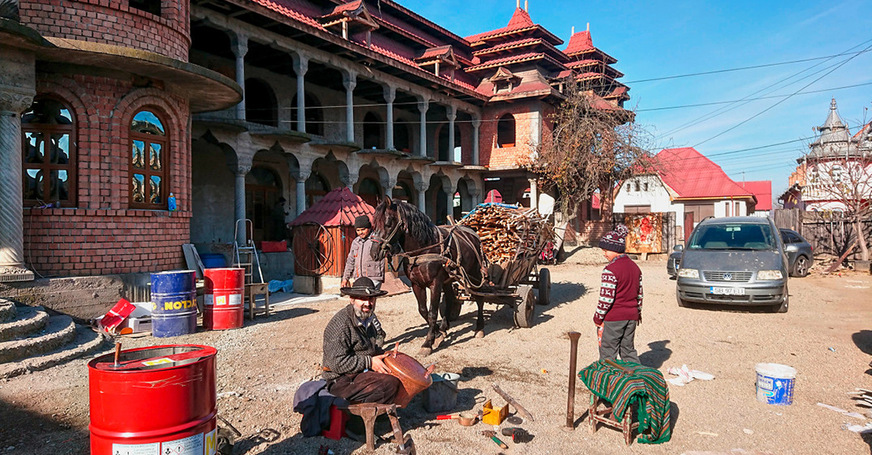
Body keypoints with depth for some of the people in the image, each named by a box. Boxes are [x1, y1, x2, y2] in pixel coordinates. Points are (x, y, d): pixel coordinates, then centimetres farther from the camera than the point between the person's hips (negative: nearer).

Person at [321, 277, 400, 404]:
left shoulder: (369, 318, 11)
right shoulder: (340, 324, -19)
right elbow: (337, 363, -23)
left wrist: (384, 355, 7)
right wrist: (369, 362, -20)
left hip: (365, 370, 10)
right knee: (390, 384, -25)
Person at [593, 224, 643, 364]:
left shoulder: (611, 269, -17)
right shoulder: (635, 267, 9)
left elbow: (606, 297, -19)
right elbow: (639, 293, 16)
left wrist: (598, 317, -9)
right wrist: (638, 312, 27)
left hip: (613, 318, -8)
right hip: (631, 316, 8)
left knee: (608, 354, 3)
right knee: (628, 350, 18)